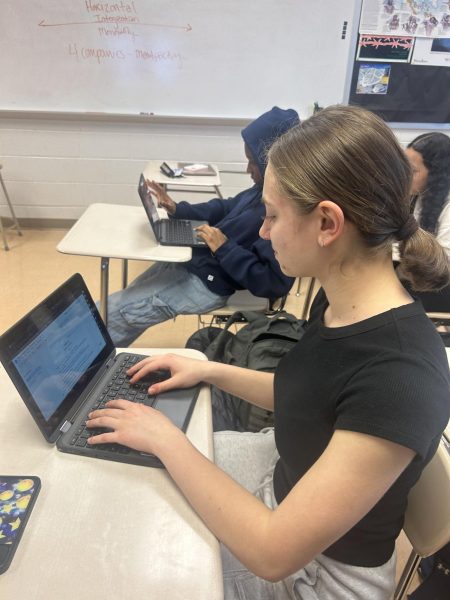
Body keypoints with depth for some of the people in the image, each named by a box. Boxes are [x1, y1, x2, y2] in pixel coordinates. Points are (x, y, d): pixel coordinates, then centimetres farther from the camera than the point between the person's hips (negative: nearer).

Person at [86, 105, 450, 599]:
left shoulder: (399, 379, -37)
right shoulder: (339, 301, -10)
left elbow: (272, 551, -31)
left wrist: (165, 439, -23)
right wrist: (211, 371, -1)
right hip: (291, 472, 7)